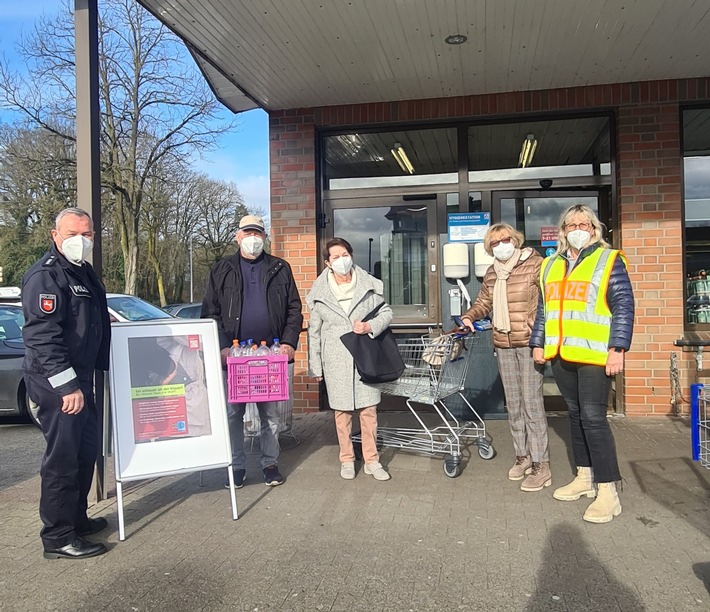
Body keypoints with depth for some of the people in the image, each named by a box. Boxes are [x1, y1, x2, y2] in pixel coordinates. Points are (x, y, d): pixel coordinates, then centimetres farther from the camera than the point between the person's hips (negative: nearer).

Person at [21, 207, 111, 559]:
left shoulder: (84, 273, 14)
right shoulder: (45, 275, -16)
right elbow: (42, 336, -24)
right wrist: (67, 386, -26)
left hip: (80, 379, 10)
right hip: (57, 384, -10)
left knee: (86, 450, 18)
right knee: (62, 457, -3)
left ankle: (77, 519, 33)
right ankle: (58, 539, 9)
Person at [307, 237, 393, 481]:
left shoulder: (369, 285, 2)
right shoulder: (320, 292, 2)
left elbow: (386, 312, 9)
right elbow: (314, 332, 5)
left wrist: (370, 326, -12)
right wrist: (315, 367, 4)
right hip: (336, 360, 0)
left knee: (369, 409, 3)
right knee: (342, 411, 7)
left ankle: (371, 460, 16)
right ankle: (347, 459, 22)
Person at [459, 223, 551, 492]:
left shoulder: (534, 264, -7)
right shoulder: (491, 273, 12)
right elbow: (483, 302, 21)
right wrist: (468, 317, 2)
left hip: (530, 343, -6)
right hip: (503, 345, 6)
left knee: (532, 403, -6)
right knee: (513, 404, 12)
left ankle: (541, 465, 3)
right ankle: (523, 456, 26)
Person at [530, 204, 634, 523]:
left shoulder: (609, 261, -1)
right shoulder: (551, 265, 15)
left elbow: (623, 307, -6)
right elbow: (543, 308, 21)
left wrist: (617, 348, -14)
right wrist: (538, 343, 16)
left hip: (594, 354, -6)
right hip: (561, 354, 6)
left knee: (593, 418, -9)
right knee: (575, 415, 13)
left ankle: (608, 492, 0)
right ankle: (584, 477, 26)